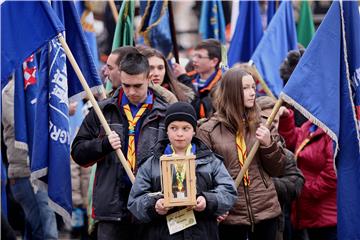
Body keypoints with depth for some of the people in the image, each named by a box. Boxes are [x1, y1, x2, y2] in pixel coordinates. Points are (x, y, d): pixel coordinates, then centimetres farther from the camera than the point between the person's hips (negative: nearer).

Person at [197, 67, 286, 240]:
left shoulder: (259, 126, 9)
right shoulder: (208, 130, -1)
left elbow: (277, 170, 11)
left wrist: (268, 145, -7)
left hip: (266, 211, 3)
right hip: (229, 216, -3)